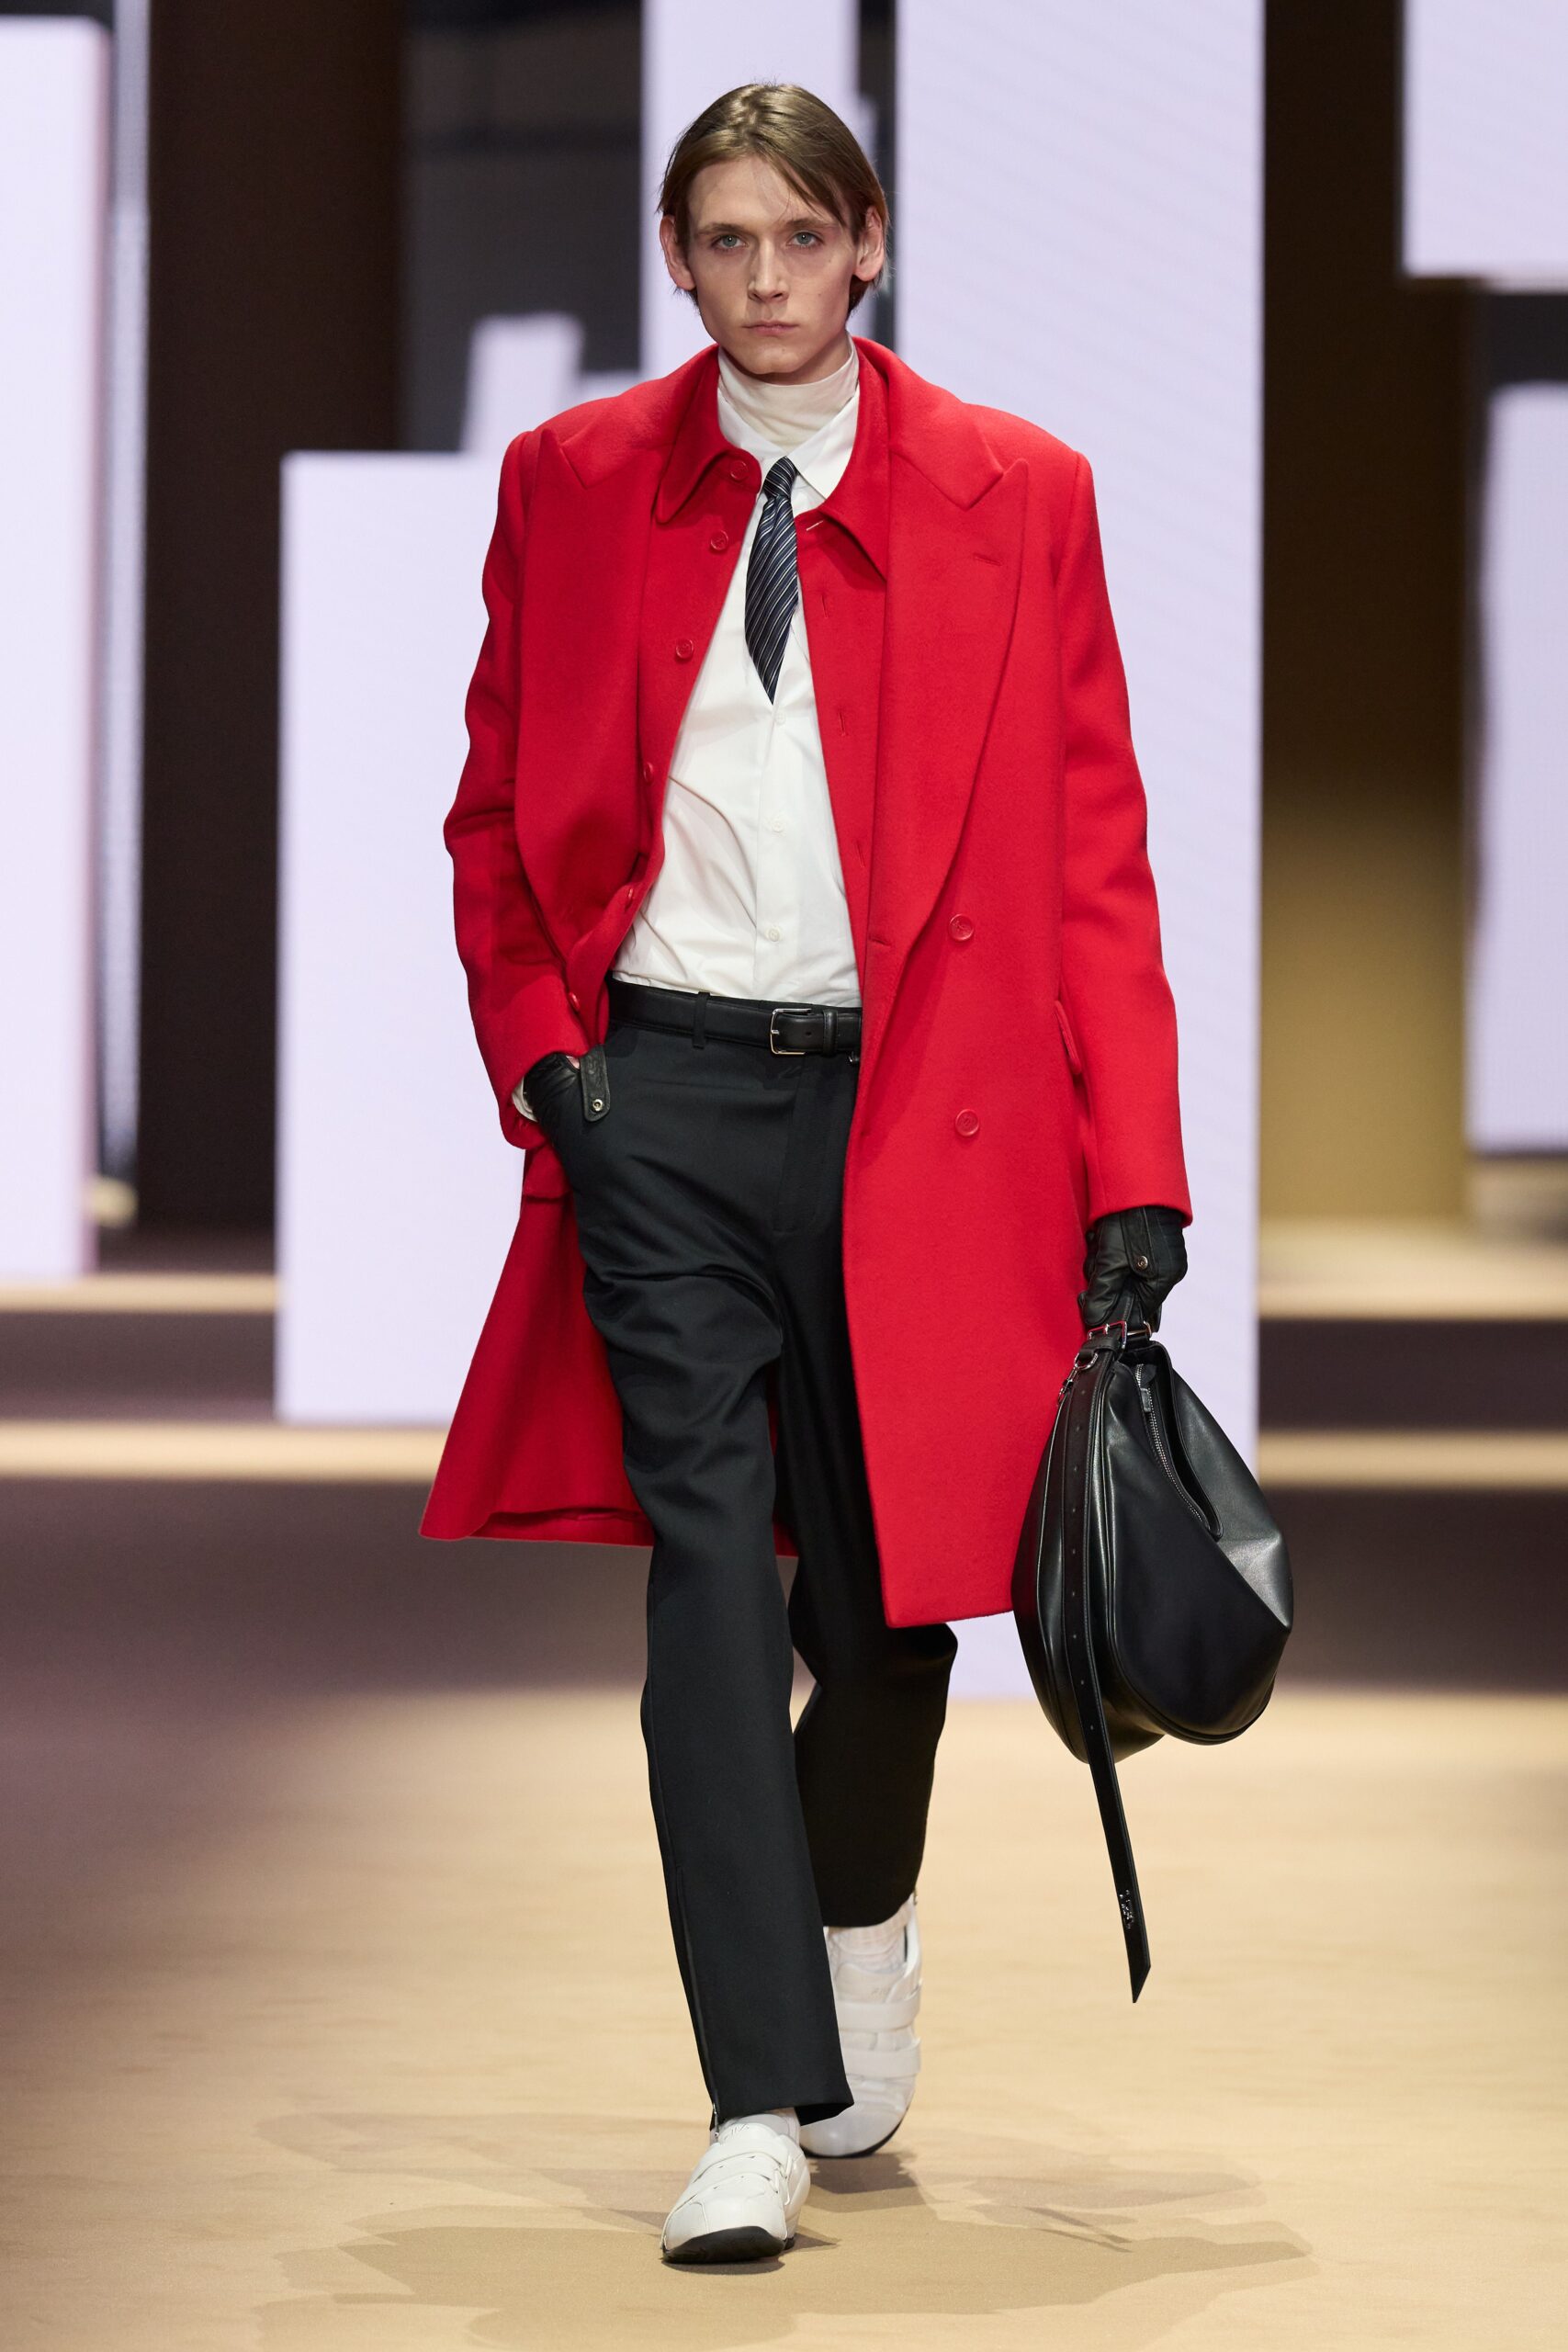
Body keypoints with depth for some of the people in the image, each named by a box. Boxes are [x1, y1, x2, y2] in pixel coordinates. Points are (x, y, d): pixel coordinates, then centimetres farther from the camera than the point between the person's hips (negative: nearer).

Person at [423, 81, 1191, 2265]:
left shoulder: (1016, 494, 5)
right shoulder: (571, 483, 8)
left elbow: (1095, 851, 3)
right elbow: (499, 815, 16)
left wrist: (1132, 1173, -4)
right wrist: (539, 1046, -1)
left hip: (918, 1106, 0)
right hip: (662, 1098, 0)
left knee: (886, 1594, 7)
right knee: (710, 1576, -8)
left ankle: (862, 1922, 40)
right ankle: (758, 2111, -8)